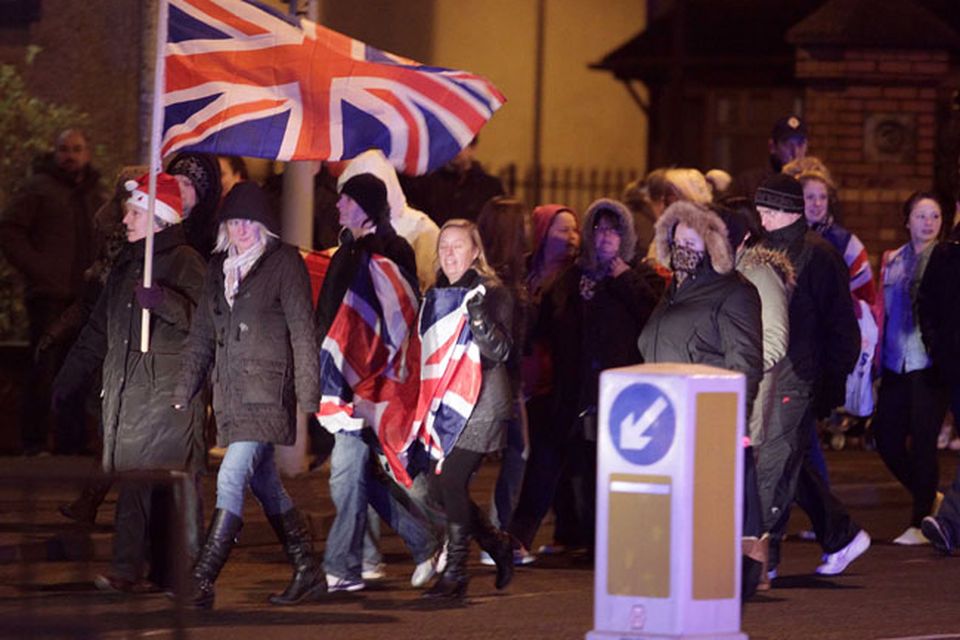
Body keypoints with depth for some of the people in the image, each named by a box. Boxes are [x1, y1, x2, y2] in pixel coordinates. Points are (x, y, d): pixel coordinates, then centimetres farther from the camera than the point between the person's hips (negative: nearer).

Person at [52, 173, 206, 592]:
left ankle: (178, 574, -7)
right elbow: (98, 332, 27)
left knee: (169, 481, -9)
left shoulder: (185, 262, -3)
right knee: (129, 477, 1)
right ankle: (129, 570, 0)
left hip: (168, 391, -7)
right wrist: (64, 382, 25)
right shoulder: (126, 265, 21)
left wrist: (162, 302, -31)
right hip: (125, 392, 7)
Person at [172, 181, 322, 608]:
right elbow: (202, 335, 18)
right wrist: (182, 394, 12)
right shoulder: (219, 267, 16)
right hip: (230, 393, 7)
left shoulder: (284, 262, -3)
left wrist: (308, 398, -11)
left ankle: (201, 583, -19)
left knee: (231, 480, -15)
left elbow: (302, 332, -6)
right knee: (264, 485, 11)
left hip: (266, 392, -7)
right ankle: (307, 572, 21)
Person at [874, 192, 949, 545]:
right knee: (886, 437, 4)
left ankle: (920, 522, 8)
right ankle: (929, 499, 26)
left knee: (923, 440, -4)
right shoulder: (892, 261, 12)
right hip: (896, 365, 5)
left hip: (929, 364, -5)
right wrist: (879, 356, 12)